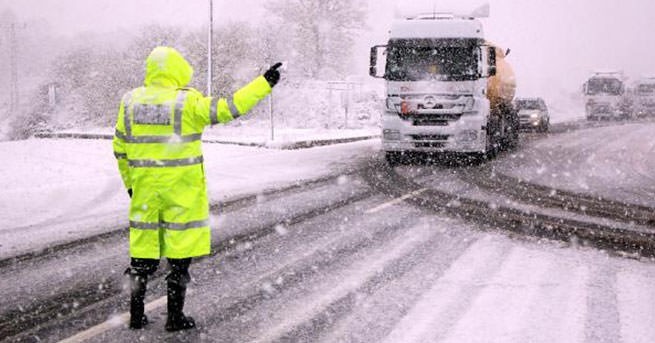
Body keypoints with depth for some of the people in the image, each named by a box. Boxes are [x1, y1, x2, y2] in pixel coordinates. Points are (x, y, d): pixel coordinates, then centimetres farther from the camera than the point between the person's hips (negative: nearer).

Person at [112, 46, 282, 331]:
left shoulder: (130, 101, 3)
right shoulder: (187, 102, -12)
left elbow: (120, 148, 10)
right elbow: (227, 109, -12)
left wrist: (130, 182, 22)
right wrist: (264, 84, -4)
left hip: (144, 187, 4)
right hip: (182, 188, -4)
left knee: (143, 249, 13)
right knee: (180, 251, 5)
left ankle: (136, 315, 17)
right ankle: (175, 317, 10)